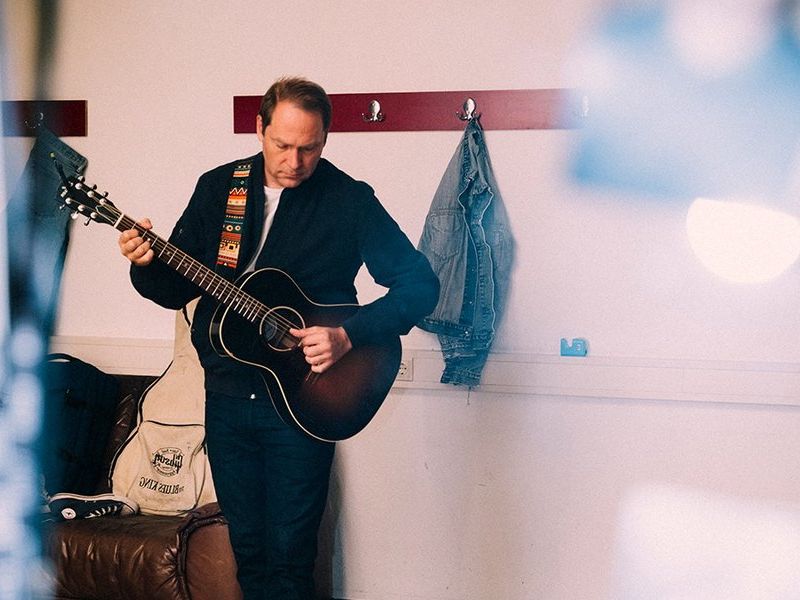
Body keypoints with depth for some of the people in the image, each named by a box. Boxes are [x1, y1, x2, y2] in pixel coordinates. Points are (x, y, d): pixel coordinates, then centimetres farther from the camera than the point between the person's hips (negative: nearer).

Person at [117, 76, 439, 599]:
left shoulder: (349, 201, -8)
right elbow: (178, 289, 8)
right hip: (227, 393, 4)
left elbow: (421, 285, -9)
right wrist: (147, 266, -14)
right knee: (248, 553, 13)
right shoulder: (218, 188, 4)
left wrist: (349, 335, -21)